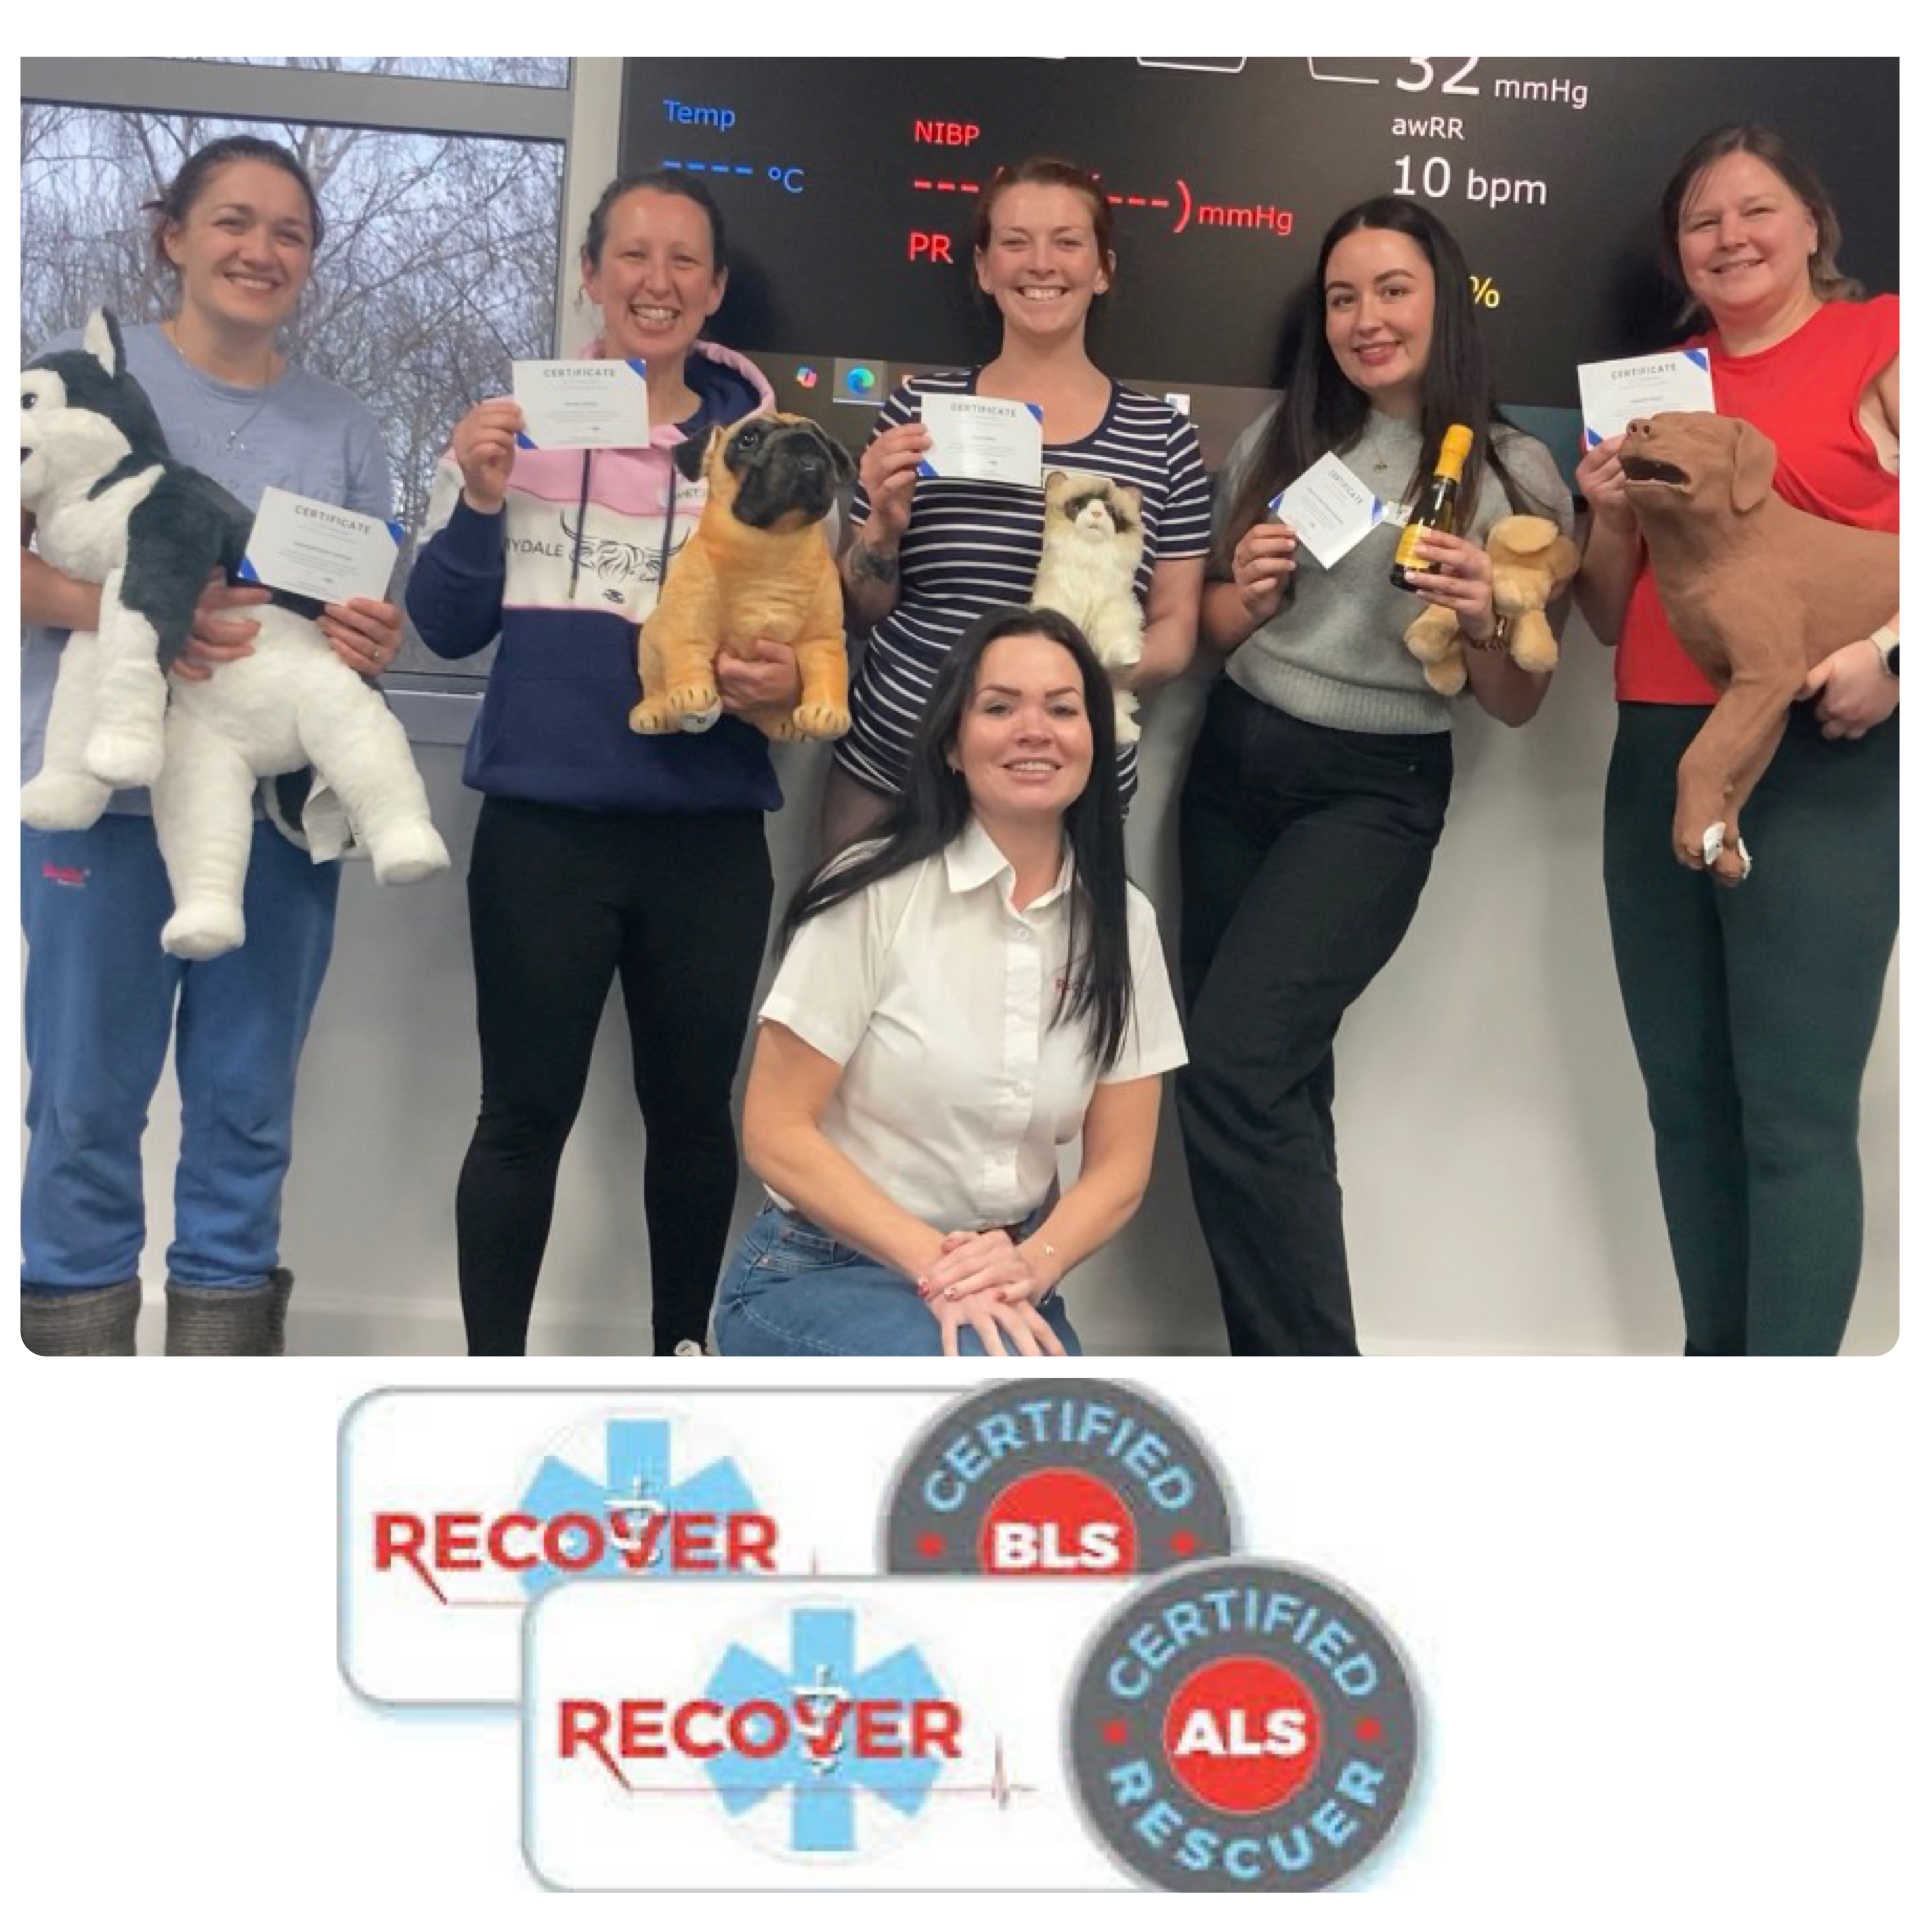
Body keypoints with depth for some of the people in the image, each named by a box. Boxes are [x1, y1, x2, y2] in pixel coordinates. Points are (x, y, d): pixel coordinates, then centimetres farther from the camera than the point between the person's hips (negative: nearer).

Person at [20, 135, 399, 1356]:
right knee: (88, 1092, 4)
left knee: (249, 1099, 9)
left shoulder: (342, 428, 12)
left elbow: (374, 619, 12)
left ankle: (227, 1325, 22)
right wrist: (123, 608, -22)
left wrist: (374, 642, -11)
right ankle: (79, 1329, 19)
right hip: (108, 788, -2)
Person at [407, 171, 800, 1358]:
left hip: (709, 835, 2)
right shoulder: (518, 418, 3)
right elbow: (447, 628, 3)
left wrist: (788, 679, -13)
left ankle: (685, 1343, 31)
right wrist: (480, 502, -13)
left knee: (694, 1104, 13)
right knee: (527, 1111, 5)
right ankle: (493, 1363, 19)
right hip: (543, 826, -1)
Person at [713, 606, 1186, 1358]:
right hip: (817, 1273, -4)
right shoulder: (874, 893, -12)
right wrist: (933, 1263, -21)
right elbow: (777, 1132, -11)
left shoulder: (1119, 920, 0)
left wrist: (1029, 1266, -18)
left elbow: (1119, 1165, 2)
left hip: (1001, 1286, 4)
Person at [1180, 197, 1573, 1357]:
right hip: (1234, 765, 4)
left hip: (1376, 794, -4)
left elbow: (1517, 706, 1)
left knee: (1232, 1066, -20)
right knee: (1278, 1083, 6)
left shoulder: (1513, 474, -2)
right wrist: (1247, 593, -7)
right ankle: (1276, 1350, 20)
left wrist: (1483, 622, -20)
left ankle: (1308, 1357, -8)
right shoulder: (1280, 440, 7)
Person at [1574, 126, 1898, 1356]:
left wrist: (1889, 649, -22)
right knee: (1686, 1098, 8)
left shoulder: (1880, 340, 3)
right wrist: (1611, 519, 3)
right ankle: (1712, 1358, 18)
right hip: (1659, 758, 6)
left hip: (1819, 756, -6)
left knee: (1795, 1108, -8)